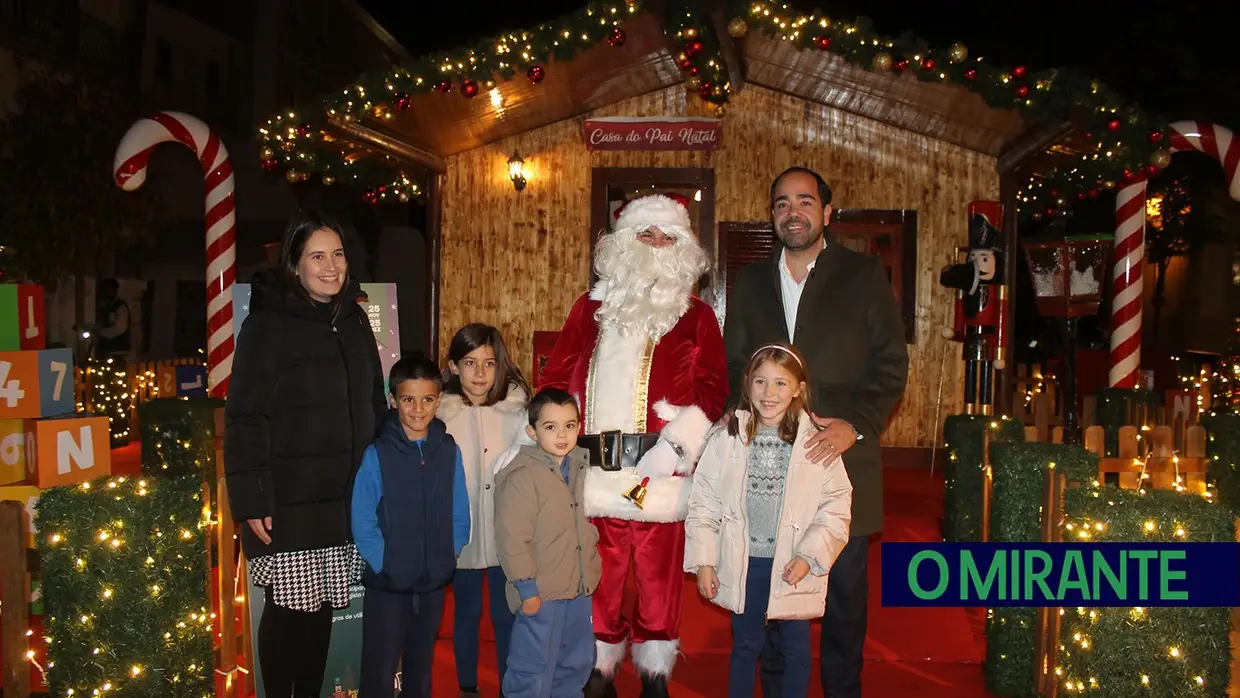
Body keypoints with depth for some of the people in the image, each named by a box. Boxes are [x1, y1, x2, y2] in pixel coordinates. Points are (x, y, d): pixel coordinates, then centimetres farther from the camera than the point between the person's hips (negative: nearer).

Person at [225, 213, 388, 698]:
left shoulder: (353, 320, 9)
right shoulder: (268, 325, -9)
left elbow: (374, 405, 15)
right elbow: (244, 420, -12)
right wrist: (252, 502, -16)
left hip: (345, 499, 5)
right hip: (289, 504, -5)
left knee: (322, 609, 14)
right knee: (288, 609, 5)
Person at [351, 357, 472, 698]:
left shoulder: (449, 451, -2)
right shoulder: (377, 454, -11)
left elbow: (459, 516, 3)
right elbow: (363, 523, -10)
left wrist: (446, 558, -4)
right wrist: (386, 564, -13)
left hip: (433, 583, 3)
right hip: (387, 584, -3)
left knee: (421, 669, 19)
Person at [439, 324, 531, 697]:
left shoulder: (516, 407, -3)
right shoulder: (442, 413, -5)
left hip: (506, 534, 0)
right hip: (462, 534, 0)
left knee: (507, 613, 11)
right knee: (466, 612, 16)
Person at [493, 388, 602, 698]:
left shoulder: (580, 466, 6)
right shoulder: (523, 477, -18)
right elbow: (512, 538, -20)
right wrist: (526, 588, -18)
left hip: (579, 588, 8)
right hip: (541, 593, -7)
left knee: (578, 661, 22)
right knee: (535, 669, 4)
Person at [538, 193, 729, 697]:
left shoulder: (695, 315, 10)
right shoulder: (591, 308, 15)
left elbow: (712, 386, 0)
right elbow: (556, 378, 12)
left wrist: (674, 446, -12)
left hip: (659, 466, -1)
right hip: (596, 466, 2)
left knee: (659, 573, 3)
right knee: (598, 573, 7)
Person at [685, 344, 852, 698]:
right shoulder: (727, 438, -5)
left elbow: (836, 505, -5)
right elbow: (703, 502, -2)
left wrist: (809, 555, -13)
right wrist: (703, 561, -3)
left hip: (794, 566, -1)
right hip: (742, 563, 1)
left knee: (796, 648, 14)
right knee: (745, 645, 18)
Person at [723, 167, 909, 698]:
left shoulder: (864, 275, 3)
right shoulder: (749, 281, 13)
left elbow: (891, 363, -1)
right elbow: (733, 366, 13)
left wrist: (857, 424, -14)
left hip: (842, 455, -2)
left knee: (845, 589, 8)